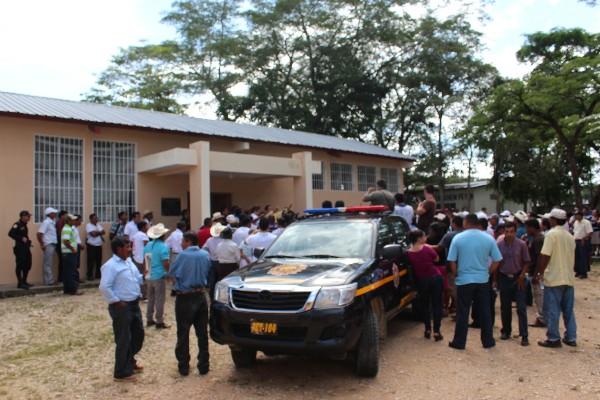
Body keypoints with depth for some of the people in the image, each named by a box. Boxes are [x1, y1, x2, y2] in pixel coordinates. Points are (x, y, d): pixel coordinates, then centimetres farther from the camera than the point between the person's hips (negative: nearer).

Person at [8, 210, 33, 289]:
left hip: (26, 248, 9)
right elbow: (11, 233, -20)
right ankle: (20, 283, -3)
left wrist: (27, 241, 7)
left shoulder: (24, 225, 16)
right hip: (20, 248, -9)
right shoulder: (17, 225, -10)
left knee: (27, 265, 12)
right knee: (20, 265, -7)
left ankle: (24, 282, 22)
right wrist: (21, 238, -22)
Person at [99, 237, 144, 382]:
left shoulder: (129, 261, 12)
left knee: (138, 334, 20)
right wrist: (116, 302, -20)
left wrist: (144, 276, 3)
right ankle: (121, 373, 15)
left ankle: (130, 362, 40)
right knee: (123, 340, 1)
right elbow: (104, 287, -24)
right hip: (121, 307, -9)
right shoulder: (111, 265, -18)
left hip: (134, 304, 9)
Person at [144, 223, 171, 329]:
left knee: (150, 299, 17)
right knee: (159, 300, 1)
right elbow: (165, 264, -19)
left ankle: (149, 319, 23)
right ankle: (159, 322, 5)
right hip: (159, 277, -7)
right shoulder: (163, 246, -15)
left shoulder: (148, 245, 7)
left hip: (149, 276, 7)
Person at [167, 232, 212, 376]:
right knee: (202, 333, 10)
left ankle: (184, 366, 13)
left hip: (185, 298, -4)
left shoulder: (183, 255, -14)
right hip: (201, 296, 4)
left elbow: (171, 274, -6)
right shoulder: (205, 255, 2)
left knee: (183, 334, 7)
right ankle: (203, 366, 15)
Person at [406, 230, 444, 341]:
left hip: (422, 281, 3)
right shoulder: (427, 248, -14)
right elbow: (436, 259, 1)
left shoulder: (409, 253, -7)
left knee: (425, 304, 18)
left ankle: (428, 330, 20)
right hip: (435, 278, -2)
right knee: (437, 304, 4)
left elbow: (412, 265, 4)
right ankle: (436, 331, 1)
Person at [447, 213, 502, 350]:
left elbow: (452, 261, -6)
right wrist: (487, 273, 13)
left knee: (462, 313, 6)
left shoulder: (458, 238, -7)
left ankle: (459, 342, 12)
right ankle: (488, 341, 21)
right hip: (483, 280, 2)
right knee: (485, 311, 13)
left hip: (464, 280, -2)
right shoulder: (489, 238, -2)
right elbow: (496, 261, 0)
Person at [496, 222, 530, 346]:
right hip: (504, 278, 2)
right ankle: (506, 331, 26)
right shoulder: (499, 244, -5)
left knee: (521, 308, -3)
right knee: (505, 307, 12)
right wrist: (495, 279, 4)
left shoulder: (521, 244, -8)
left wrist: (522, 275, -12)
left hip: (518, 278, -2)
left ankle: (524, 335, 2)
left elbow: (526, 262, -1)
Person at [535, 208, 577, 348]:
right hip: (569, 278, 7)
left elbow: (544, 257, -16)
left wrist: (538, 274, -9)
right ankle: (571, 338, 19)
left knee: (552, 310, 1)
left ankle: (553, 339, 5)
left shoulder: (551, 234, -12)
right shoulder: (570, 236, 11)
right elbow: (572, 257, 17)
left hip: (554, 278, -7)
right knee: (568, 310, 14)